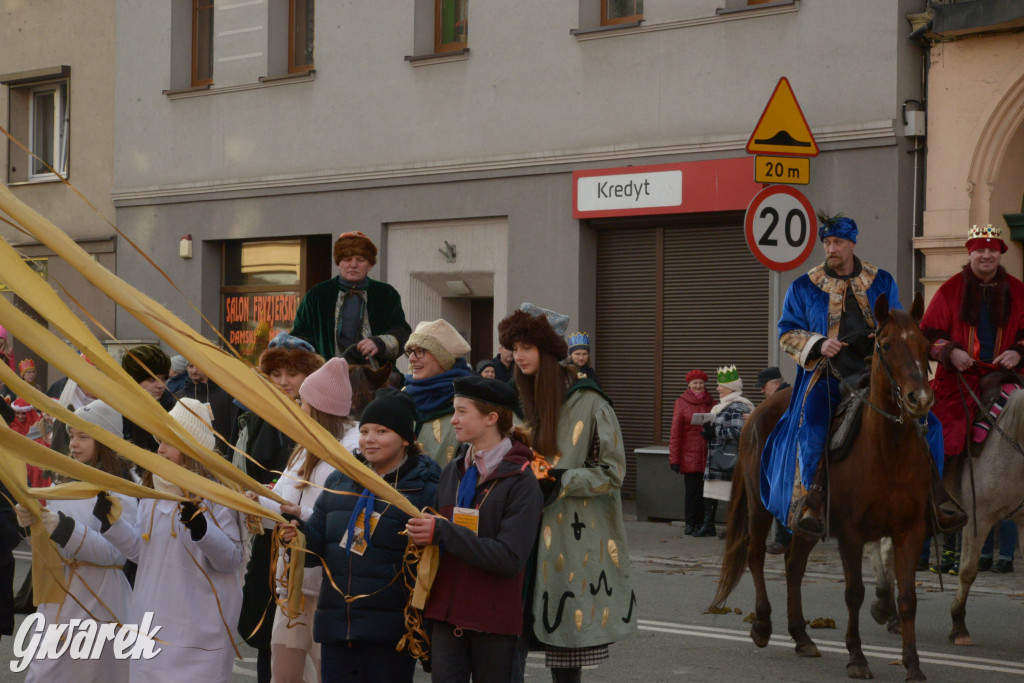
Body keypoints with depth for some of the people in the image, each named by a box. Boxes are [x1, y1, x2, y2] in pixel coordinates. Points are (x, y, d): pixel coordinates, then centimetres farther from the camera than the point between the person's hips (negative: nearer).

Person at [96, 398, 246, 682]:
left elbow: (232, 559, -14)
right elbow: (139, 550, 16)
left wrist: (200, 527, -29)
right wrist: (110, 520, 3)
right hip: (151, 623, 7)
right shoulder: (152, 491, 10)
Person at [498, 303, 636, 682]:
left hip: (580, 536, -6)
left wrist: (558, 480, -16)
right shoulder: (531, 401, 14)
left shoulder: (588, 403, -9)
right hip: (544, 534, 6)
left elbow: (612, 473, -10)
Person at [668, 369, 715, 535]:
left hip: (707, 456, 3)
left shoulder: (711, 403, 10)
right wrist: (674, 458, -5)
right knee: (692, 491, -2)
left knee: (704, 491, 3)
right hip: (689, 457, -3)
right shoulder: (681, 403, 2)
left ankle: (700, 524, 11)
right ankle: (690, 524, 6)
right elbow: (675, 433, 0)